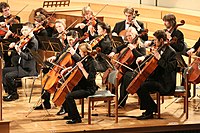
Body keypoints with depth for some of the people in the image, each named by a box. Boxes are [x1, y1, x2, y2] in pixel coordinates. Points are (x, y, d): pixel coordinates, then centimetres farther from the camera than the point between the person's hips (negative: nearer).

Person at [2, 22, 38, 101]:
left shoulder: (33, 42, -17)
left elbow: (28, 57, -27)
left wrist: (19, 51, -40)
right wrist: (14, 46, -1)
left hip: (28, 69, -10)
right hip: (21, 66, 10)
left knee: (8, 76, -20)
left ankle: (14, 94, -1)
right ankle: (9, 92, 16)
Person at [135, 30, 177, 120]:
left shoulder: (171, 52, -17)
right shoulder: (160, 49, 10)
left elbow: (170, 68, -28)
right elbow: (152, 57, 29)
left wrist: (159, 58, -28)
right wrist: (143, 58, 9)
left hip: (165, 83, -10)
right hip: (157, 78, 10)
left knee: (142, 87, -24)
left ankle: (149, 112, -11)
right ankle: (153, 107, 12)